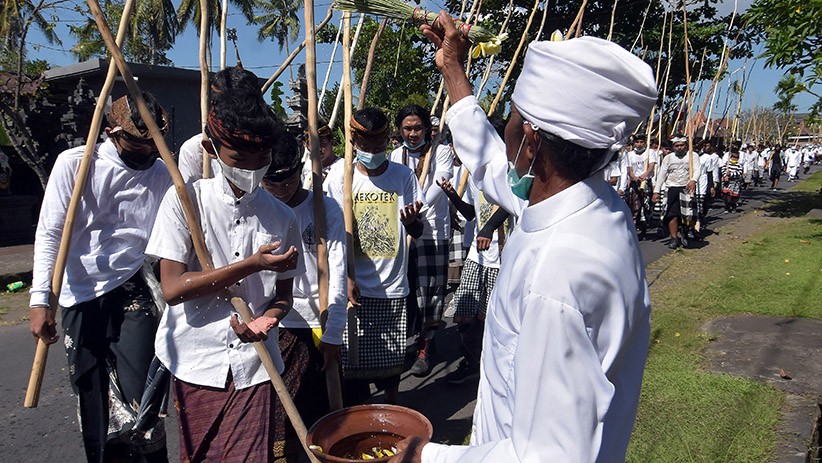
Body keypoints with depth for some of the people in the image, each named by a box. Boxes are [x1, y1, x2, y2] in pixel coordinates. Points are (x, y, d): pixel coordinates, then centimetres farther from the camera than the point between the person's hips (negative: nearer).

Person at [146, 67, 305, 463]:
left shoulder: (282, 216, 0)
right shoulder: (185, 200, -6)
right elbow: (172, 287, -13)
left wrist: (267, 318, -15)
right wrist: (252, 264, -19)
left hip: (254, 364, 1)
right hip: (196, 362, 0)